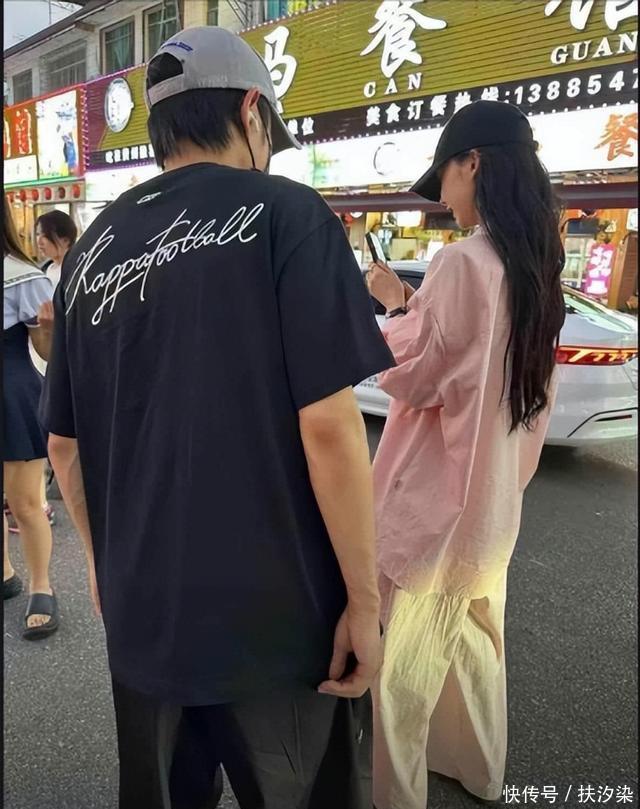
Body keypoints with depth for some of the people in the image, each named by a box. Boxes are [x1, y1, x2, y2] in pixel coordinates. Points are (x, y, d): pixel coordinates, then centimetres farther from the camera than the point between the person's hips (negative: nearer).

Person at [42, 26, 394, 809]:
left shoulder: (94, 247, 5)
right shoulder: (284, 213, -11)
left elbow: (63, 442, 9)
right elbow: (327, 427, -18)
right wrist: (364, 598, -8)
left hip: (141, 611, 6)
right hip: (277, 613, -5)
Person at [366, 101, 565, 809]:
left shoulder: (464, 260, -20)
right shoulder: (536, 264, 7)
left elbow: (410, 376, -16)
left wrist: (393, 307, -4)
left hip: (435, 495, -9)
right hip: (492, 493, 9)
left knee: (400, 656, 7)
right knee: (473, 637, 23)